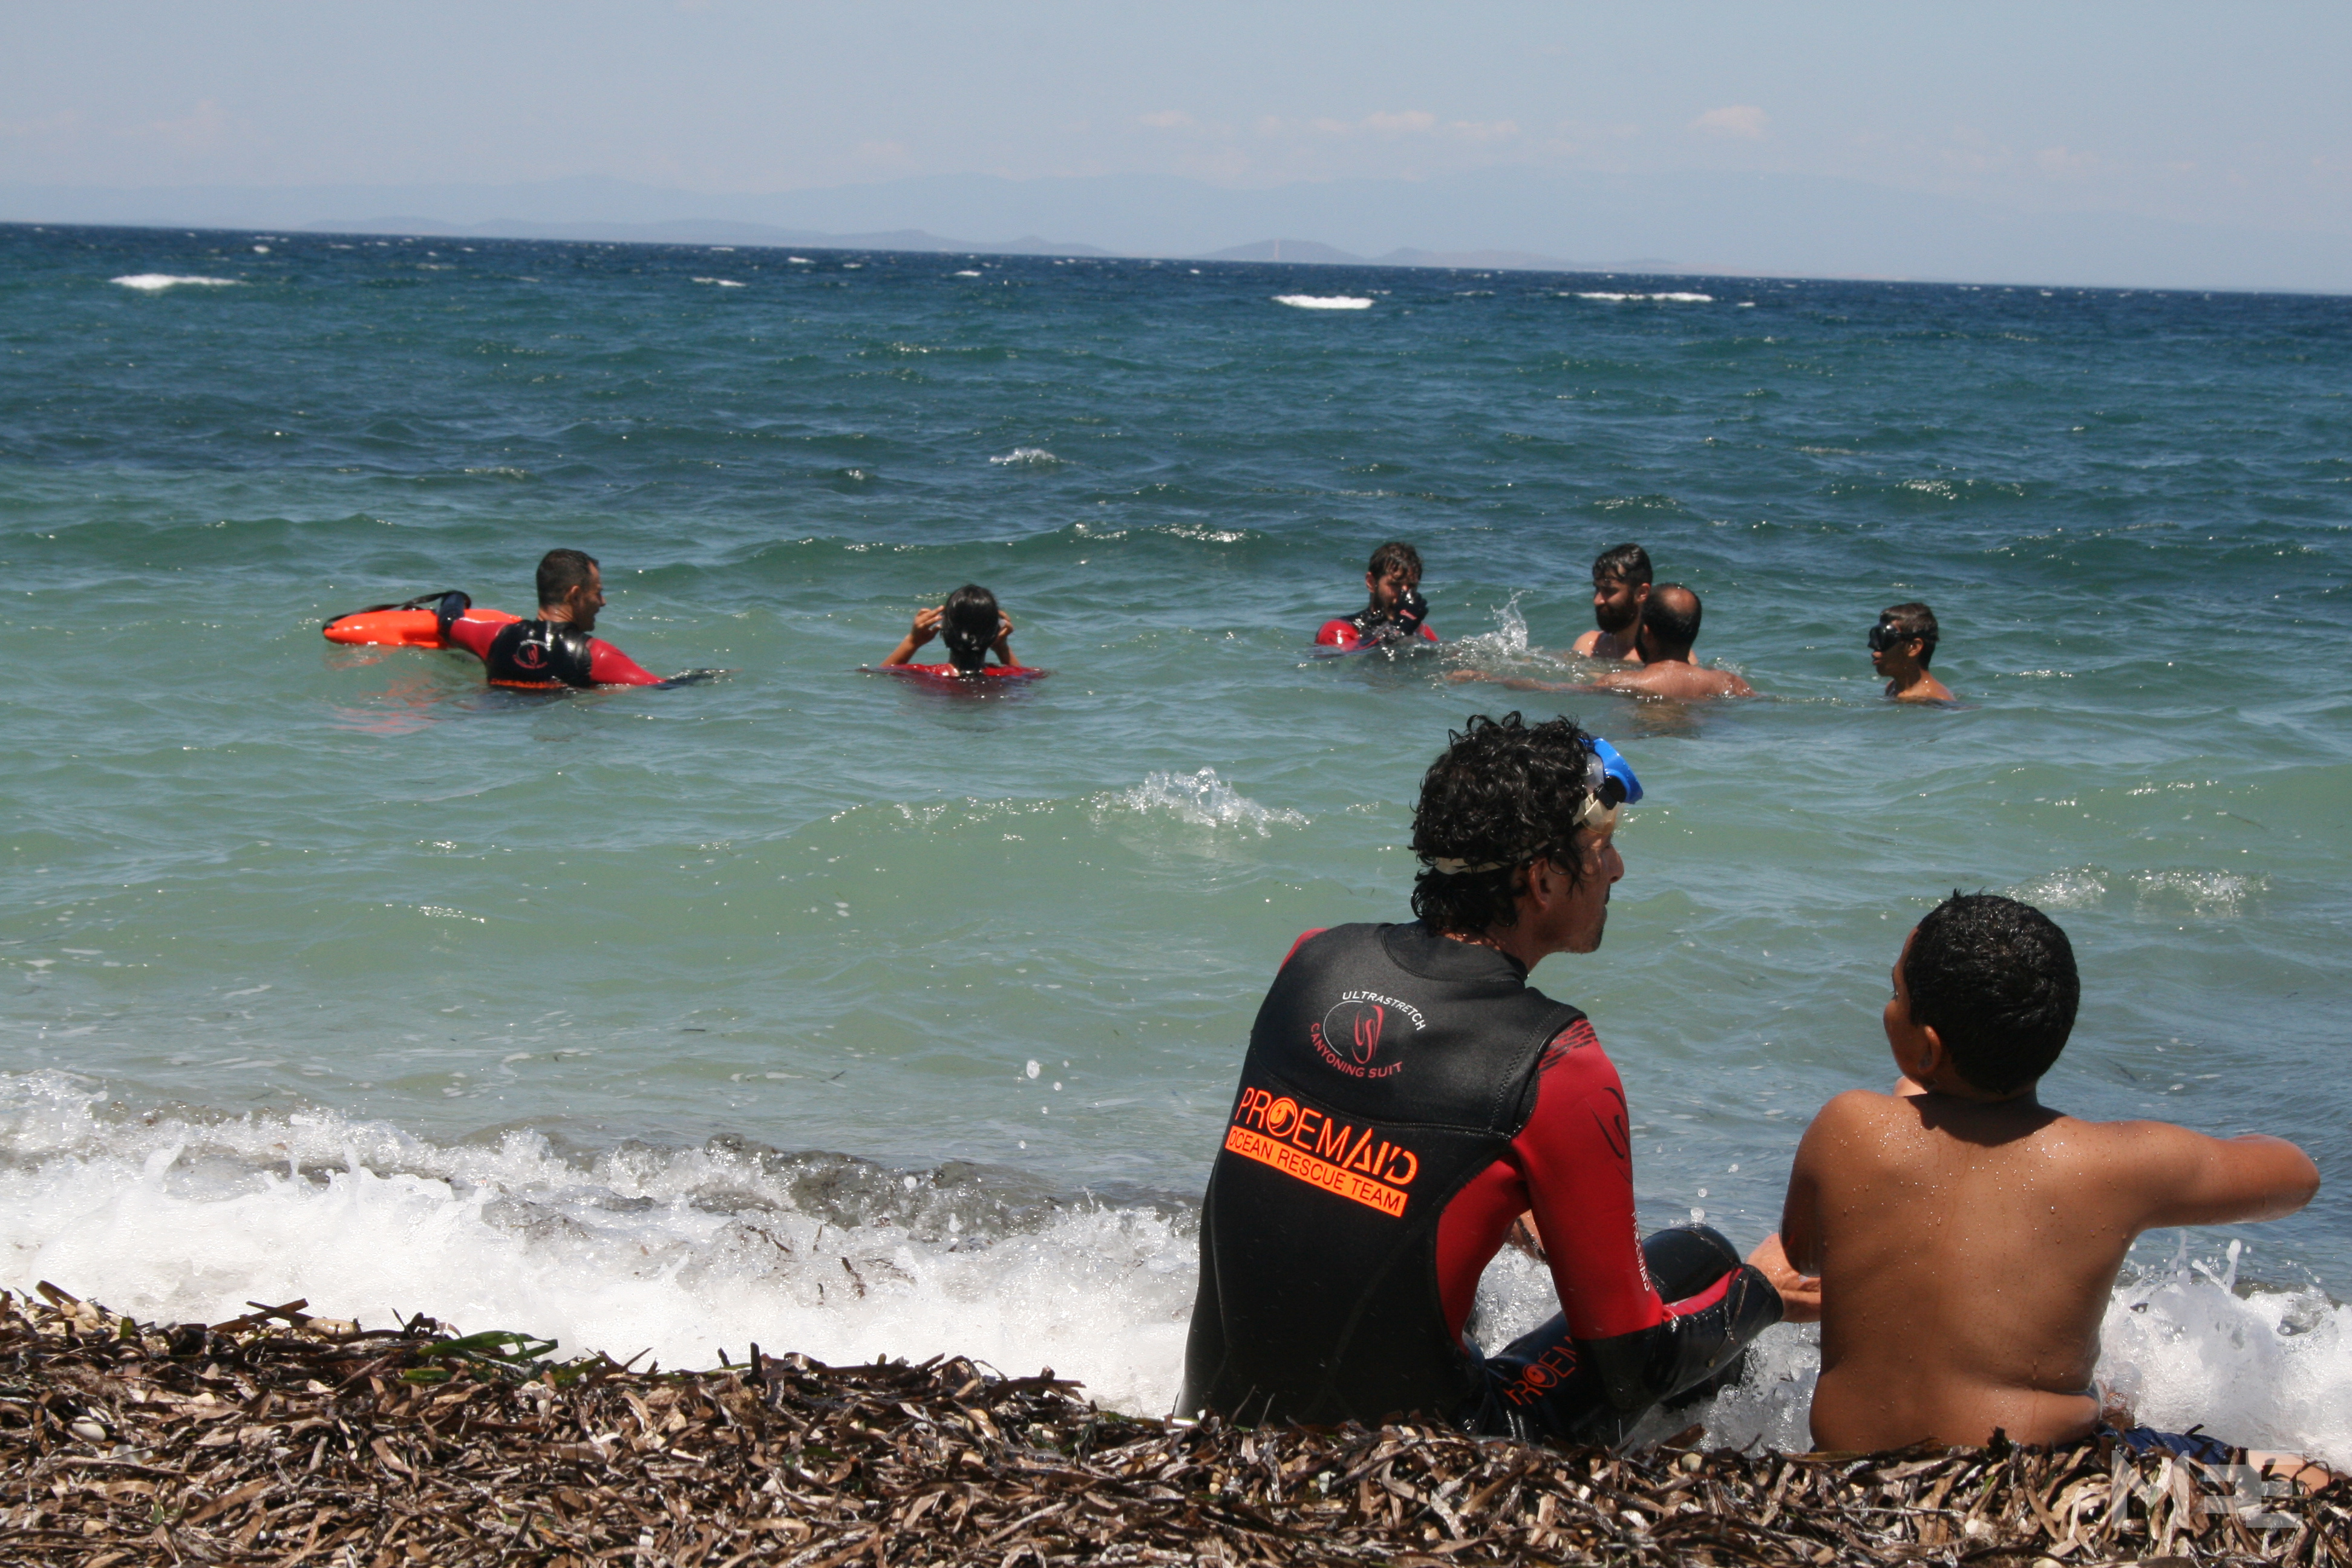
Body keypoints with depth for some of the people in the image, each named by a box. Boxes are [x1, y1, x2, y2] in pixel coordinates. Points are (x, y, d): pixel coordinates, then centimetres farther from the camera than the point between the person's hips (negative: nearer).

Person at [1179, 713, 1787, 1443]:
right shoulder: (1559, 1070, -18)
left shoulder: (1313, 959, -1)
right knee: (1699, 1260, 12)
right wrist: (1766, 1291, 9)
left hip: (1217, 1418, 6)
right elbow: (1631, 1368, -10)